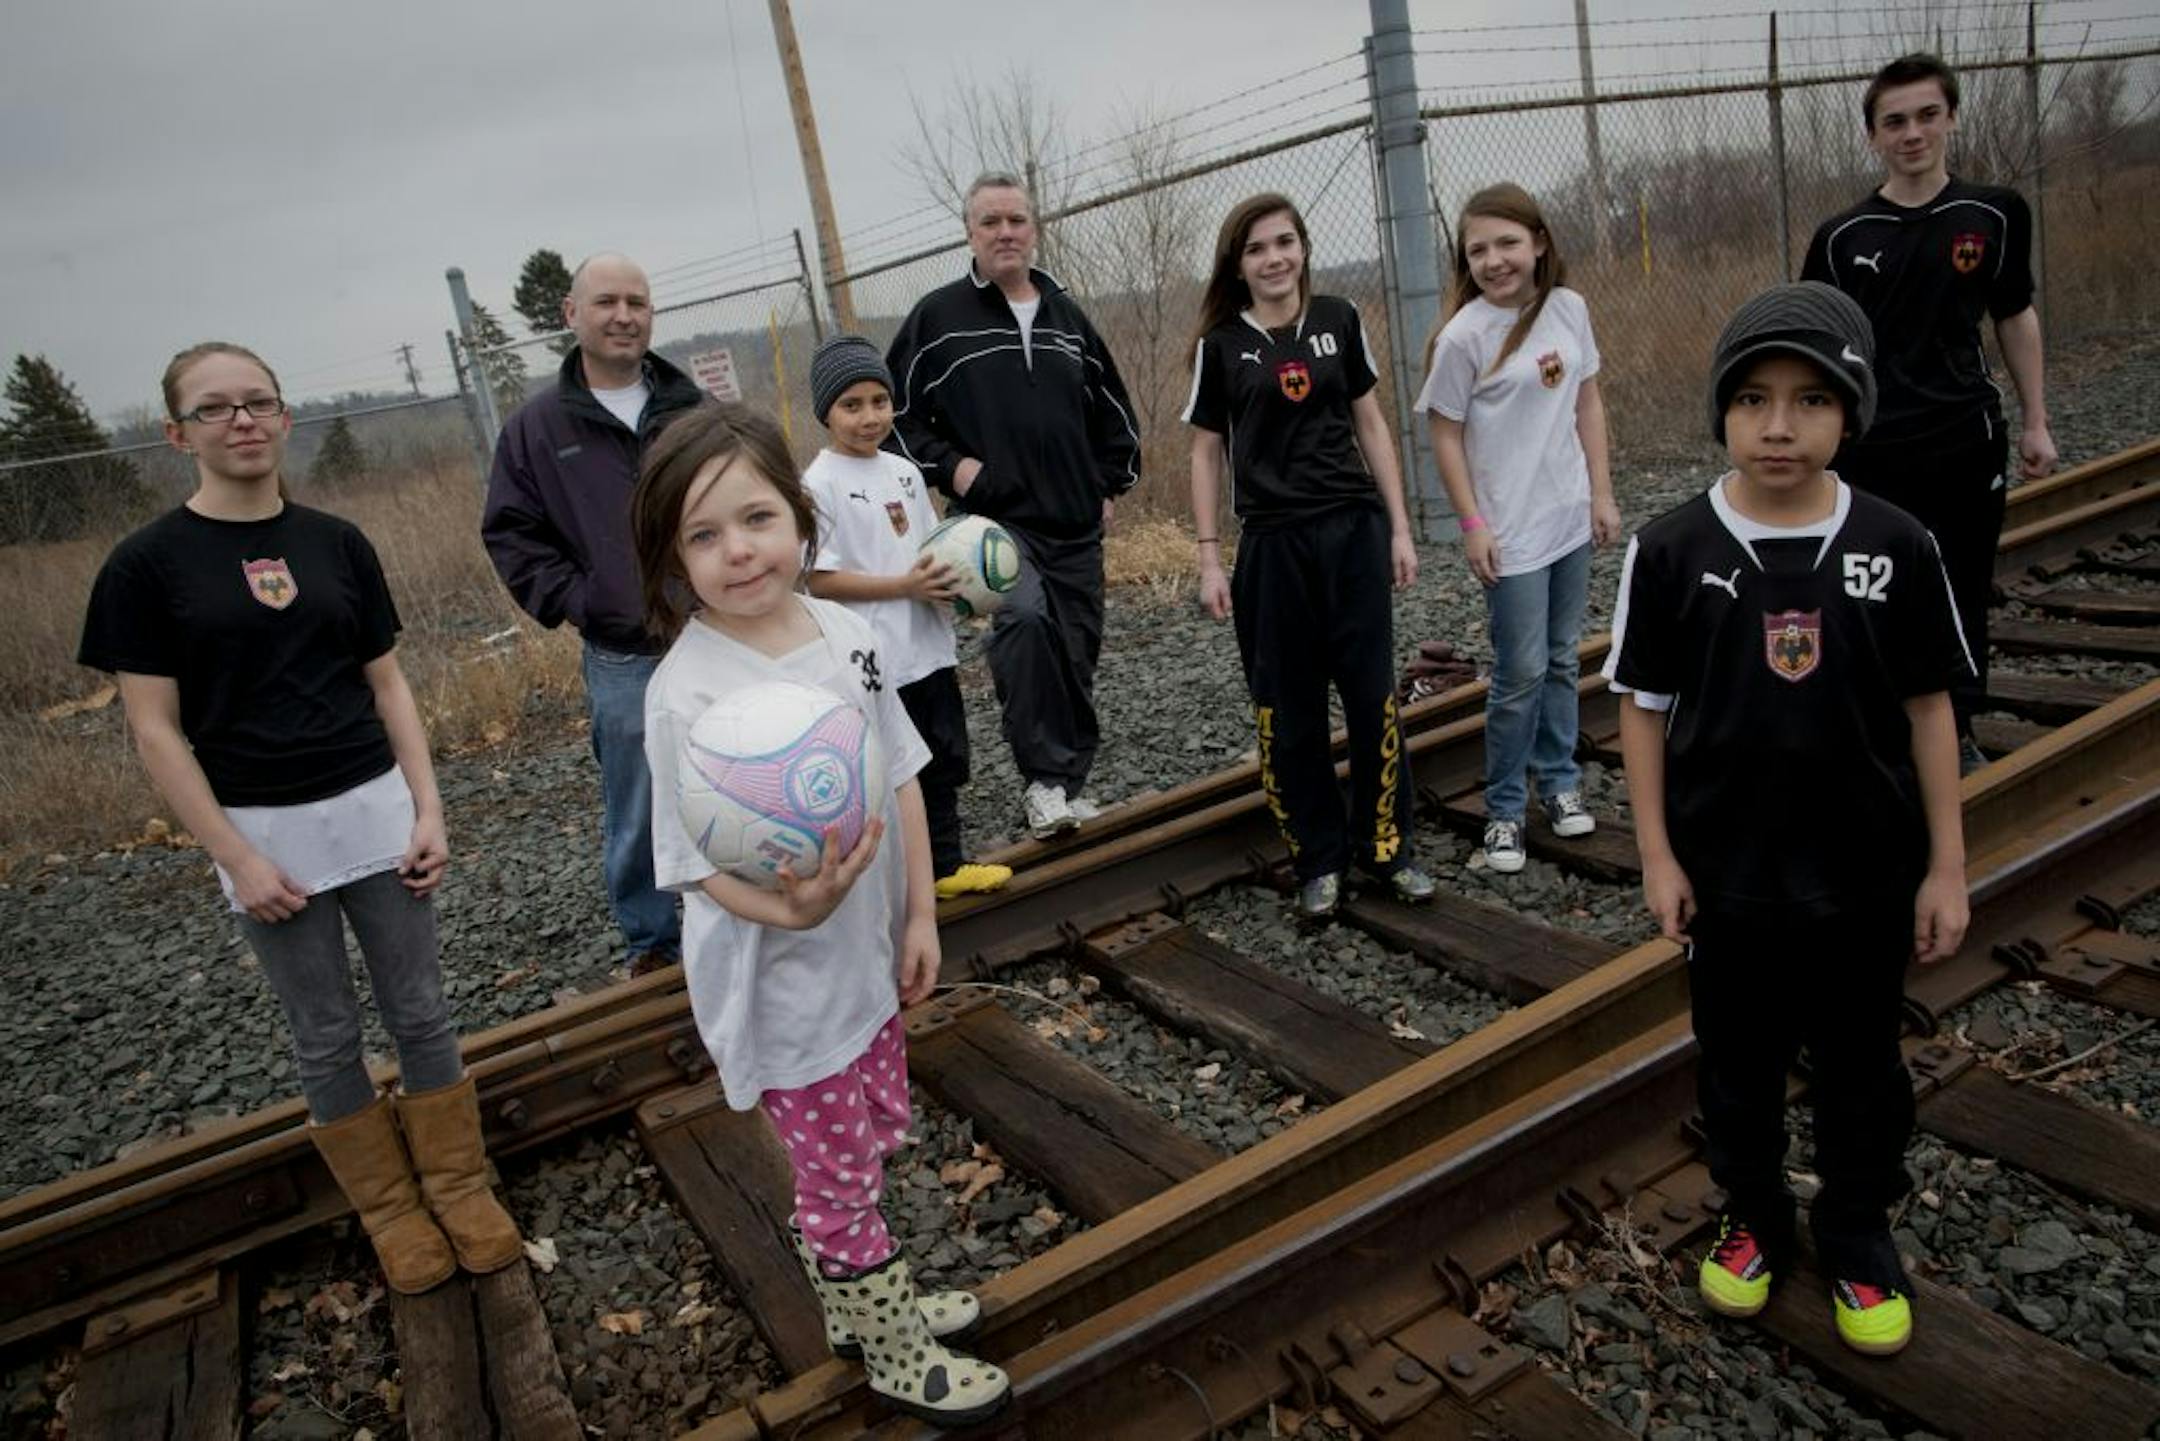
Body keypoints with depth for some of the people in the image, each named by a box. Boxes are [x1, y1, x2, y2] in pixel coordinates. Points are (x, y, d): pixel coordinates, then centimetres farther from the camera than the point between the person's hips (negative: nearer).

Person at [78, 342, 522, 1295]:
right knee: (325, 1036, 10)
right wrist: (236, 857, -10)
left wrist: (427, 809, -1)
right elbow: (155, 729, -6)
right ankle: (389, 1208, 28)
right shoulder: (147, 564, -5)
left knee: (421, 1012, 9)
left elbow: (388, 684, 7)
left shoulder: (338, 544, 4)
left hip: (373, 808, 2)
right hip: (262, 830, -2)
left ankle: (458, 1183, 27)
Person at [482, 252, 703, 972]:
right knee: (637, 816, 9)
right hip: (624, 663, -2)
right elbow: (512, 536, 2)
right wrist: (581, 606, -8)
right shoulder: (536, 427, 1)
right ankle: (652, 943, 28)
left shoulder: (692, 407, 5)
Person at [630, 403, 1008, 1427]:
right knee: (838, 1179, 12)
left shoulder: (846, 633, -5)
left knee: (871, 1146, 24)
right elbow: (701, 863, -21)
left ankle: (860, 1305, 49)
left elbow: (900, 778, 3)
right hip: (781, 983, -6)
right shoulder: (686, 693, -22)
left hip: (866, 956, 6)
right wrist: (791, 911, -39)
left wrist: (919, 914, 3)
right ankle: (896, 1355, 36)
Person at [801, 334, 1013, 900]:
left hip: (930, 650, 7)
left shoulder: (904, 472, 9)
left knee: (943, 761, 17)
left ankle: (946, 864, 33)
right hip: (875, 663, -7)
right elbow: (819, 579, -16)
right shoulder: (820, 483, -12)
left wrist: (951, 580, -4)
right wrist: (905, 587, -21)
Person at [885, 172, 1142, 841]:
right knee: (1024, 617, -31)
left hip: (1075, 525, 5)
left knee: (1075, 654, 7)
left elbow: (1112, 409, 22)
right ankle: (1044, 778, -21)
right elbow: (897, 411, 4)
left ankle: (1069, 786, 23)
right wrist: (947, 465, -8)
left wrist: (1112, 483, 14)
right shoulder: (937, 316, 1)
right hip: (994, 518, -5)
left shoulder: (1066, 316, 13)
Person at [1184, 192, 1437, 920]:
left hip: (1354, 531, 1)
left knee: (1373, 695, 5)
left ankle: (1386, 845, 21)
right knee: (1289, 710, 5)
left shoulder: (1338, 320, 5)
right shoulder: (1220, 344, 0)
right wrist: (1210, 558, -2)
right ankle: (1318, 860, 19)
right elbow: (1206, 452, 4)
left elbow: (1371, 424, 9)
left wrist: (1400, 527, 5)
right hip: (1273, 545, -1)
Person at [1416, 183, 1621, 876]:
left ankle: (1559, 780, 30)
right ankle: (1504, 810, 13)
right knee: (1521, 674, -2)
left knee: (1562, 660, 14)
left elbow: (1587, 402, 10)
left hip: (1571, 519, 5)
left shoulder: (1568, 309, 2)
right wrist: (1472, 524, -11)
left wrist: (1602, 493, 7)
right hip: (1511, 531, -5)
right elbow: (1445, 434, -8)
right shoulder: (1463, 336, -12)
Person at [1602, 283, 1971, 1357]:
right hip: (1725, 874, 0)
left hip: (1867, 875, 1)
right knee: (1738, 1064, 17)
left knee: (1861, 1068, 17)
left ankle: (1857, 1237, 40)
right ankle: (1753, 1218, 40)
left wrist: (1947, 866, 0)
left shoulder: (1895, 547, -8)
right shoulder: (1672, 550, -11)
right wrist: (1657, 857, -6)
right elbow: (1644, 707, -5)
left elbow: (1928, 706, -1)